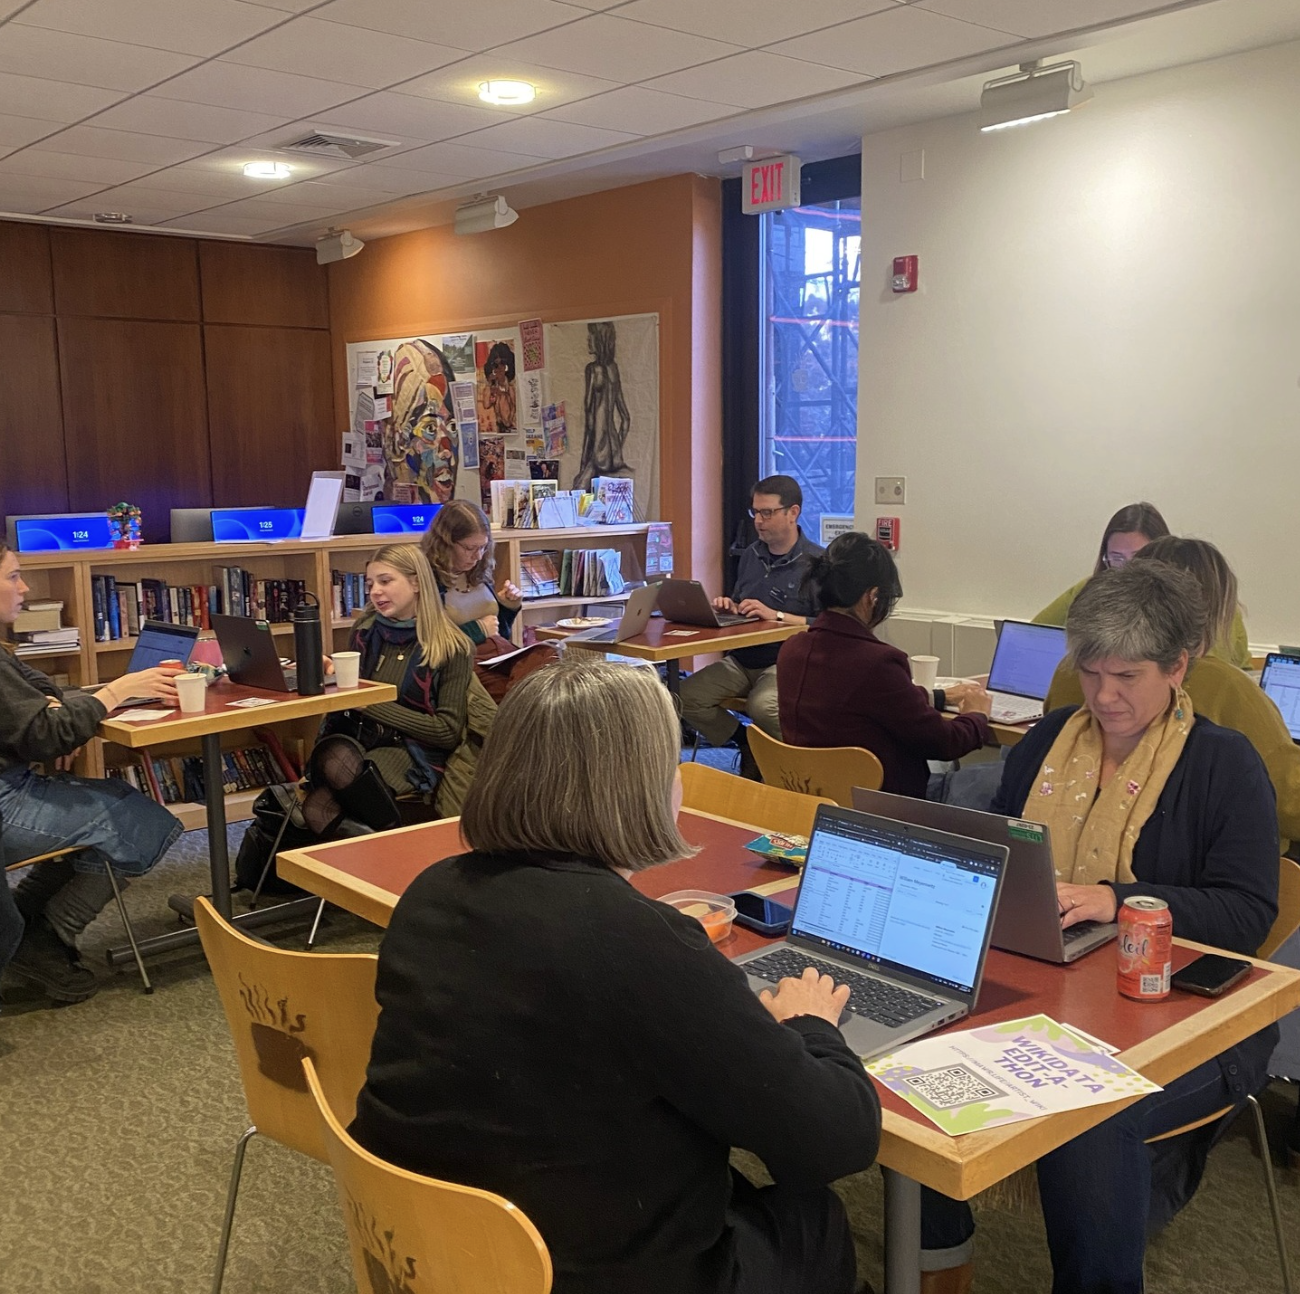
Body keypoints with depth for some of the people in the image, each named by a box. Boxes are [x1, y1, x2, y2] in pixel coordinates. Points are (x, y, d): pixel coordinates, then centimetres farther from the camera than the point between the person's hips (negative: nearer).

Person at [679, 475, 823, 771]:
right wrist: (729, 608, 4)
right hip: (740, 660, 7)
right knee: (686, 696, -15)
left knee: (763, 706, -36)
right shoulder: (751, 555, 14)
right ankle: (747, 745, 4)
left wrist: (776, 615, -20)